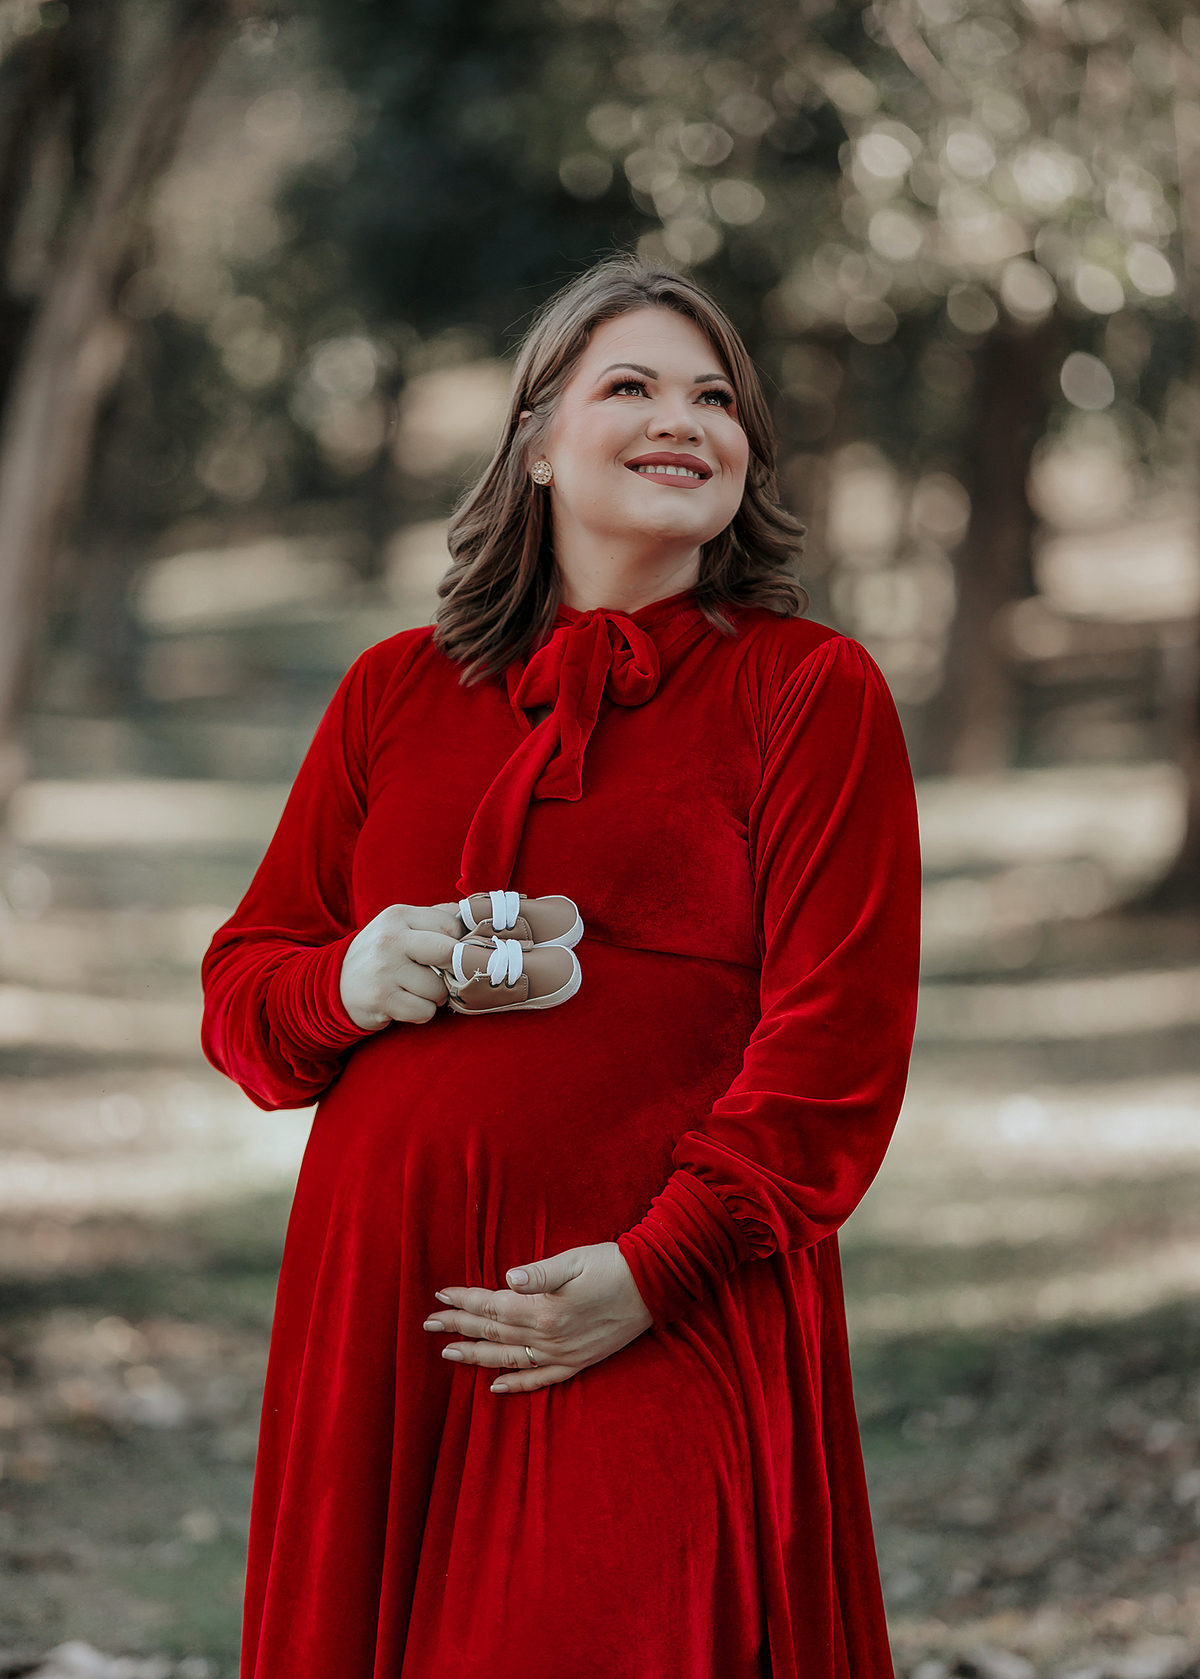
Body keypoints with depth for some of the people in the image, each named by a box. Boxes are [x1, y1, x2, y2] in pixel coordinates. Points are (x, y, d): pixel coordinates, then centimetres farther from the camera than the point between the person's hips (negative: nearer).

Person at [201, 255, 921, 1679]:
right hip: (382, 1318, 3)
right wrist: (346, 988, -5)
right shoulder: (395, 693, 15)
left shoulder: (811, 692, 4)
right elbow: (241, 989, 19)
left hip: (664, 1330, -3)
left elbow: (839, 1040, -5)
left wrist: (656, 1271, -15)